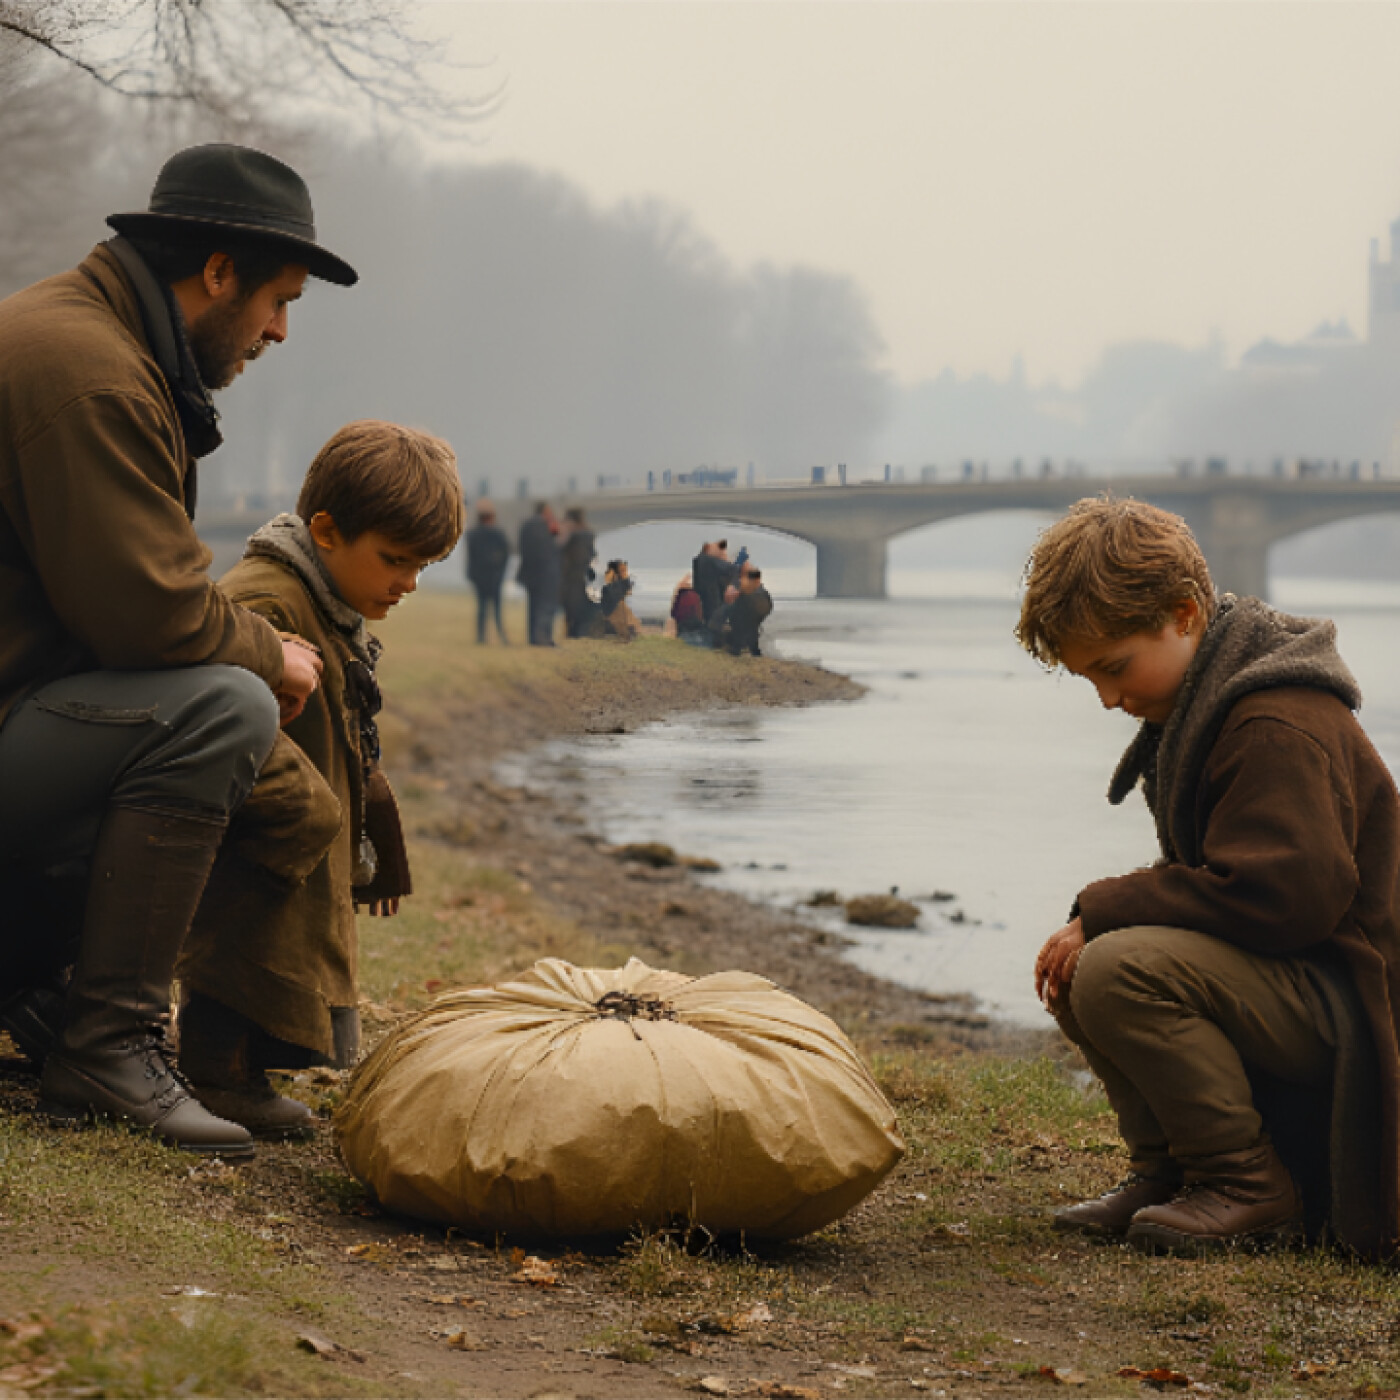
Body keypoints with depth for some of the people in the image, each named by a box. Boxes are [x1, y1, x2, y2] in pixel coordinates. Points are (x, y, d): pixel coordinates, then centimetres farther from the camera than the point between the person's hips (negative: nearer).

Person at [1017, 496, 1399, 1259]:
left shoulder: (1280, 729, -21)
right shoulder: (1197, 712, 13)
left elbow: (1281, 894, -29)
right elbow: (1201, 876, 18)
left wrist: (1103, 910, -21)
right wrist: (1095, 917, -4)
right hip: (1285, 985, 11)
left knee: (1118, 970, -28)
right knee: (1073, 971, 8)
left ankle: (1252, 1187, -15)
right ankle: (1167, 1168, 10)